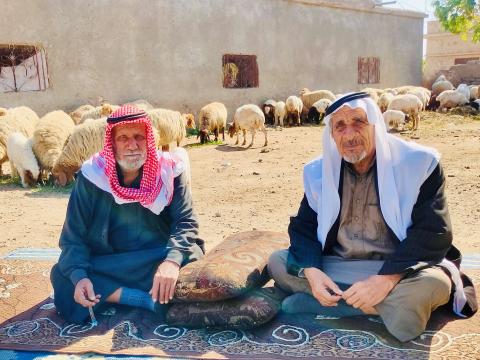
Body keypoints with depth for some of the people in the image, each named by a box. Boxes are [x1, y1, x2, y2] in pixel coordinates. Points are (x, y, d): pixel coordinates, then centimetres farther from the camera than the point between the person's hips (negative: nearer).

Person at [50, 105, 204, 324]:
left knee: (191, 256, -31)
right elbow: (73, 236, -8)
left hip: (158, 261, -1)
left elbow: (186, 222, -16)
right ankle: (153, 301, -29)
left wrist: (172, 260, -37)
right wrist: (79, 276, -29)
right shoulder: (92, 175, -9)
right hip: (104, 264, 2)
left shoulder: (169, 171, -10)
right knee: (61, 276, -26)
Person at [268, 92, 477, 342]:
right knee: (278, 262, -16)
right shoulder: (318, 171, 3)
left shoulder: (418, 163, -10)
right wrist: (311, 271, -18)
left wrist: (388, 278, -28)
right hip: (335, 267, 4)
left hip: (396, 270, -3)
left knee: (432, 285, -35)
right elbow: (304, 226, 3)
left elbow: (433, 233, -15)